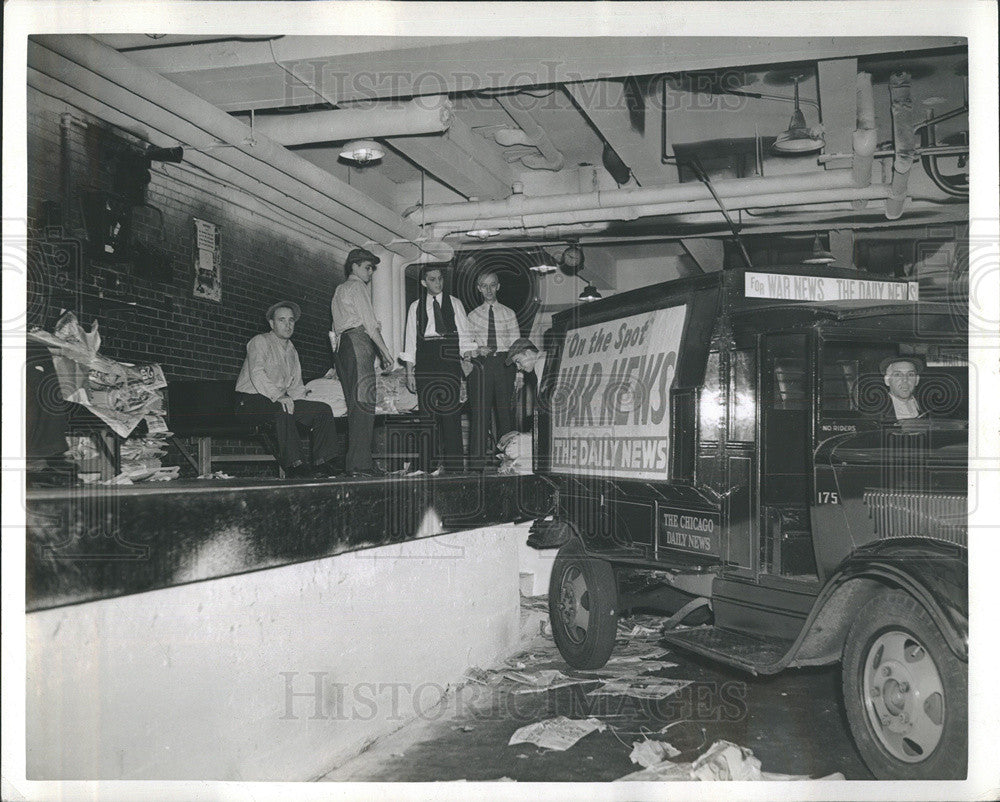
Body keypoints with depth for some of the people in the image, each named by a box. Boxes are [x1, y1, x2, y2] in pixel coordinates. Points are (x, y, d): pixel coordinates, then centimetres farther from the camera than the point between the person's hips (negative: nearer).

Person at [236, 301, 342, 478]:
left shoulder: (292, 351, 22)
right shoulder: (260, 341, -1)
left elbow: (296, 386, 22)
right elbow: (257, 373, -18)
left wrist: (306, 401, 1)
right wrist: (278, 396, -32)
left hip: (281, 401, 7)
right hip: (251, 401, -7)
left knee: (323, 410, -11)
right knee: (281, 409, -39)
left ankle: (323, 465, -20)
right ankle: (295, 466, -41)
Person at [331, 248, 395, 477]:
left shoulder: (339, 291, 29)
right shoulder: (357, 286, 0)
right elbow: (370, 324, -8)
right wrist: (385, 352, -6)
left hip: (342, 346, 10)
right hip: (359, 342, -10)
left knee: (355, 405, 6)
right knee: (364, 402, -14)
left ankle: (356, 462, 1)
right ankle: (360, 463, -20)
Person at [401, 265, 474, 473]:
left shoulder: (454, 304, 12)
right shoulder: (415, 307, 13)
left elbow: (464, 335, 9)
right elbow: (411, 340, 12)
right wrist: (409, 371, 6)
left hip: (449, 361, -1)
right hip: (424, 363, 1)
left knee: (452, 412, -7)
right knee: (427, 413, -2)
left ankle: (453, 463, -4)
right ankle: (429, 464, 2)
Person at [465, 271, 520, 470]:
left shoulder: (508, 313, 12)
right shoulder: (473, 315, 13)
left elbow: (516, 344, 8)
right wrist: (477, 350, -12)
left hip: (504, 363, 1)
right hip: (480, 364, 0)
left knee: (505, 409, 0)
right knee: (480, 409, -6)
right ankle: (477, 459, -5)